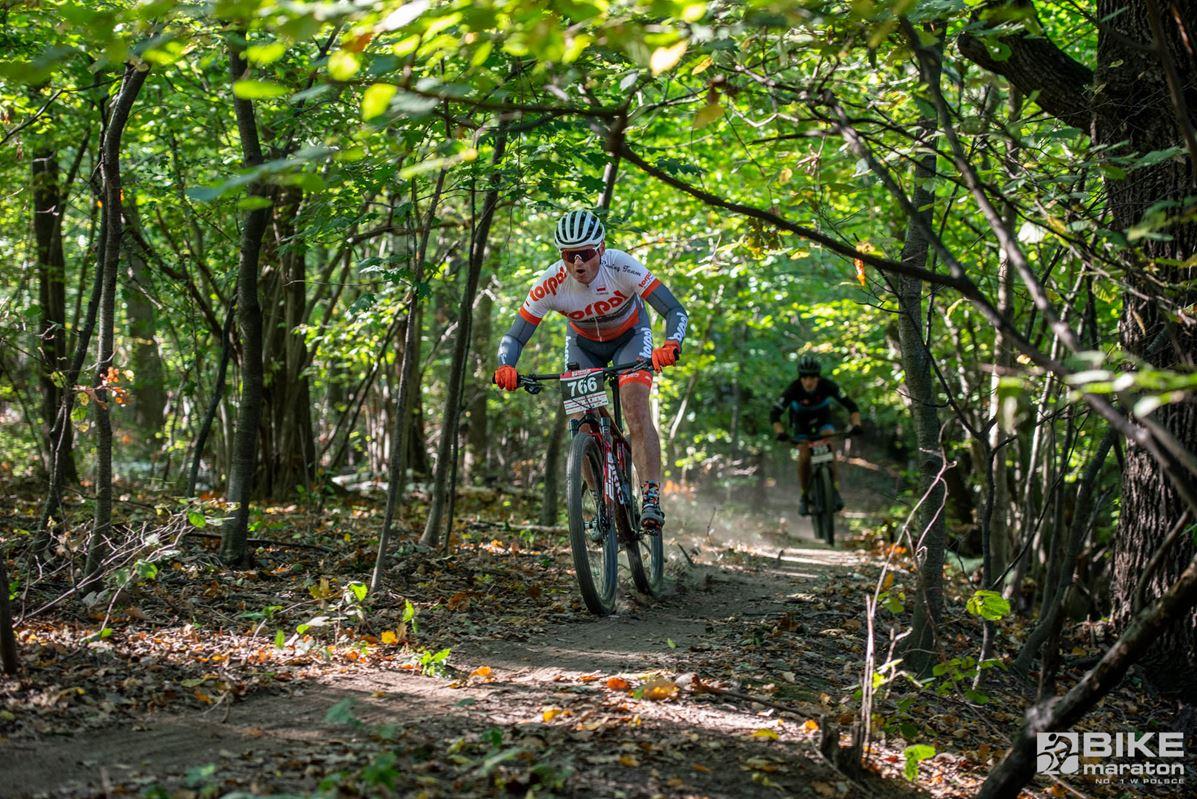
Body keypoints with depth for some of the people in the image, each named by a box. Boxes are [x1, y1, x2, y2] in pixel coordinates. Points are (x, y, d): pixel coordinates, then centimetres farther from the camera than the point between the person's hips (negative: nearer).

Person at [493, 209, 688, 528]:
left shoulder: (620, 266, -36)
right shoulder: (551, 283, -31)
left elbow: (676, 312, -37)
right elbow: (515, 336, -25)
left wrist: (669, 346, -57)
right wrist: (505, 367, -47)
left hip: (630, 336, -2)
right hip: (584, 343, 3)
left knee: (636, 411, -23)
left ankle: (651, 500, -24)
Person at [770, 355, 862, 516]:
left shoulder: (827, 386, -30)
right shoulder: (793, 389, -32)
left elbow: (851, 406, -27)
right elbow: (775, 414, -32)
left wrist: (855, 424, -43)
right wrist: (780, 432, -49)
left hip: (823, 420, 0)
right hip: (801, 423, 0)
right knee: (804, 456, -18)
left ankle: (834, 488, -19)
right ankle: (805, 495, 1)